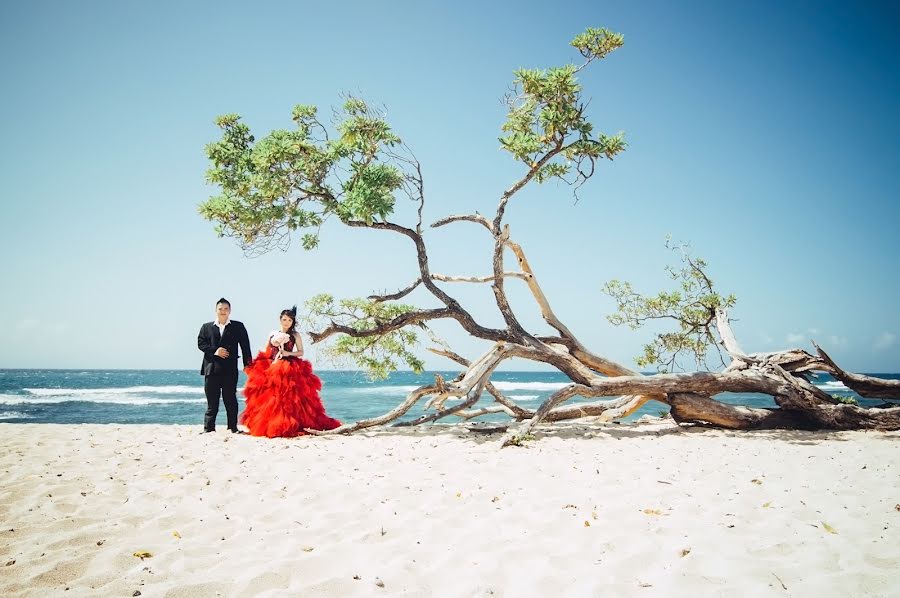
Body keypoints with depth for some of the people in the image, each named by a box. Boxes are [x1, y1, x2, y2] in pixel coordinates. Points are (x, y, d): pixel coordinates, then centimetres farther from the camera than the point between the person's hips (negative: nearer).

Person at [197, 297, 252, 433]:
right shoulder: (206, 327, 15)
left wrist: (247, 364, -3)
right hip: (211, 368, 1)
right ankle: (209, 427, 9)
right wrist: (214, 351, -11)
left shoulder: (238, 326, 10)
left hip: (230, 369, -1)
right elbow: (200, 343, 4)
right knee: (212, 400, 3)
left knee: (230, 399, 1)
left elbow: (245, 346, 5)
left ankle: (233, 427, 5)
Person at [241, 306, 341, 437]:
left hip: (289, 369, -3)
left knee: (288, 396, -11)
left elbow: (301, 352, 5)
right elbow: (265, 351, 15)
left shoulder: (295, 335, 6)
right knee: (270, 396, -2)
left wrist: (288, 353, -10)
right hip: (272, 368, 3)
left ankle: (289, 425, -8)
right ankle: (268, 425, 3)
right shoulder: (273, 333, 13)